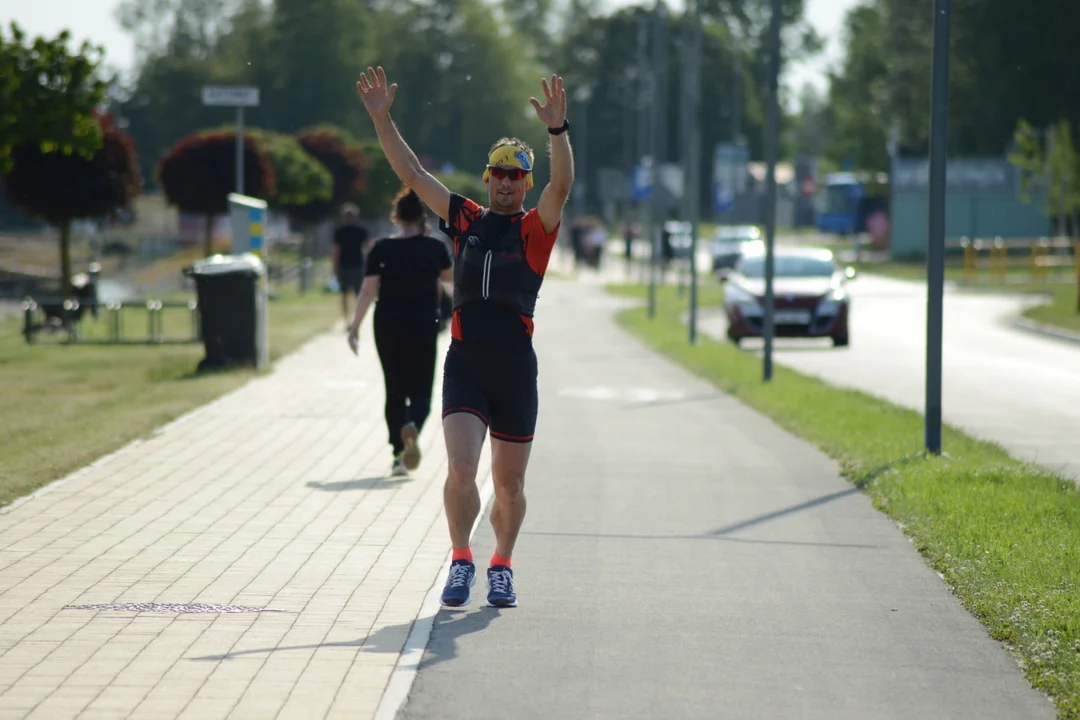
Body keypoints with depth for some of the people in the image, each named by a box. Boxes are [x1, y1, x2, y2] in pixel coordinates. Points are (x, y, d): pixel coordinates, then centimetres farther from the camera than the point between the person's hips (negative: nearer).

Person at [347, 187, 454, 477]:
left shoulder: (381, 250, -4)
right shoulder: (435, 248, -4)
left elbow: (368, 291, -7)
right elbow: (449, 277, 14)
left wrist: (355, 326, -2)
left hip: (387, 325, 1)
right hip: (423, 326, -1)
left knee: (394, 390, 13)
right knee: (420, 390, 2)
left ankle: (399, 453, 12)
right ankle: (412, 426, -31)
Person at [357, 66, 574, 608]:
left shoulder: (536, 228, 3)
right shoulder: (464, 219, 9)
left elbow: (562, 184, -16)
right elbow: (411, 172, 8)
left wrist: (557, 130, -31)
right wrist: (381, 119, 0)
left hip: (516, 369, -1)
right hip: (464, 364, 1)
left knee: (509, 485, 8)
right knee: (461, 471, -15)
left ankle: (501, 568, 28)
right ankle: (461, 561, 1)